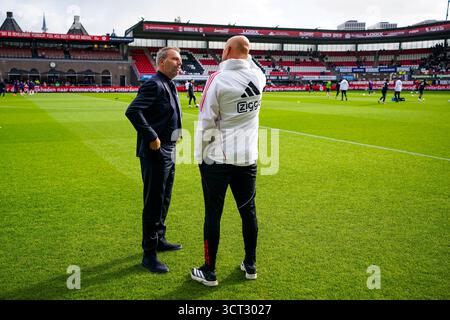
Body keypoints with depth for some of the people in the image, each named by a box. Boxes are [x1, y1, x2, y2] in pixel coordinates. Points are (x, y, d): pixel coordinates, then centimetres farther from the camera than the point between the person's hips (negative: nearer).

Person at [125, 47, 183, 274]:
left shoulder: (169, 86, 14)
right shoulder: (154, 85, -16)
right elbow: (132, 111, -27)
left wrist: (173, 136, 15)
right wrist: (151, 138, -24)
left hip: (168, 153, 10)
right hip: (155, 153, -10)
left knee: (163, 201, 20)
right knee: (153, 204, -2)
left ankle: (159, 240, 36)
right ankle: (149, 255, 8)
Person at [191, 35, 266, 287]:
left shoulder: (218, 79, -12)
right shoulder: (258, 77, 0)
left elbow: (206, 122, -11)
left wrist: (201, 156, -2)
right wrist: (245, 56, 18)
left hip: (217, 159, -4)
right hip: (247, 159, 5)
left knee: (213, 214, 5)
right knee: (248, 211, 15)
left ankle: (209, 272, 16)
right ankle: (250, 265, 28)